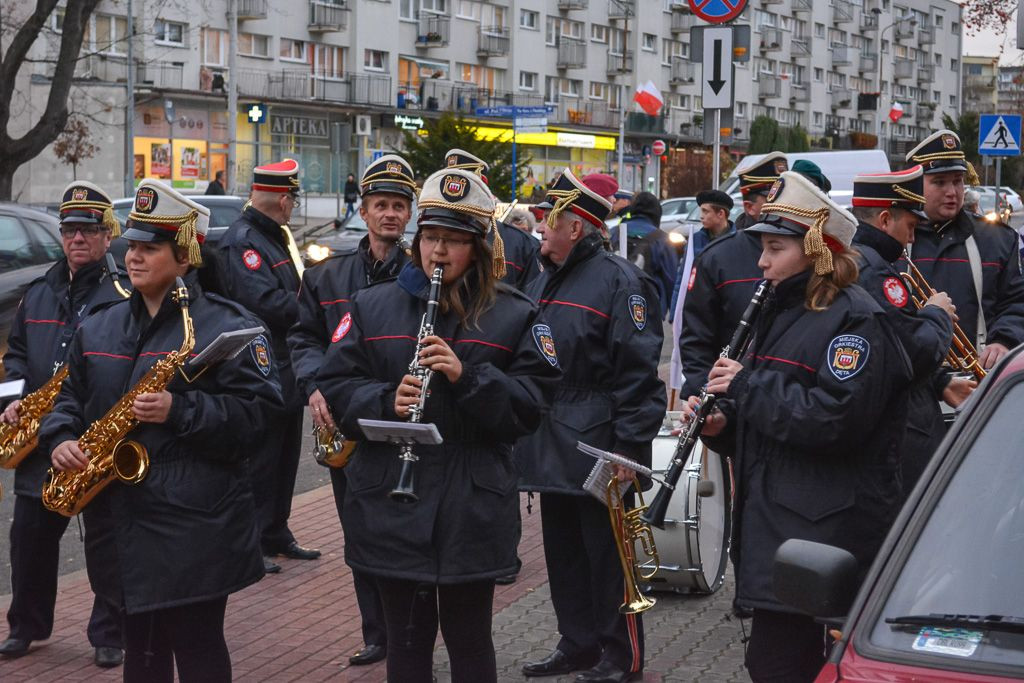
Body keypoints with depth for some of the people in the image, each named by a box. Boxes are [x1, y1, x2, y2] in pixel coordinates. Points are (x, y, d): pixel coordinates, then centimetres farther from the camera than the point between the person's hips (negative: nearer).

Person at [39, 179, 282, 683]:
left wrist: (180, 411, -22)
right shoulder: (99, 328, 13)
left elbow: (257, 411, -12)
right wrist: (61, 438, -2)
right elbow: (71, 396, 19)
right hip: (121, 521, 6)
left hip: (193, 525, -6)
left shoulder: (226, 326, -7)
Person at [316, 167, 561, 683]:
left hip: (472, 510, -1)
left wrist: (468, 377, -22)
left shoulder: (514, 316, 0)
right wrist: (387, 401, -17)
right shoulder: (372, 306, 5)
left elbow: (532, 404, -7)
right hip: (390, 506, 2)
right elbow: (335, 388, 2)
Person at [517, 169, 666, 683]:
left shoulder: (618, 280, -13)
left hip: (596, 448, -9)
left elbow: (639, 372, -17)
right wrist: (525, 432, 19)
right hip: (552, 448, 9)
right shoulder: (545, 281, 15)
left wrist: (629, 447, -21)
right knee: (563, 549, 16)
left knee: (607, 552, 0)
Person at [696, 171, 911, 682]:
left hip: (824, 533, -9)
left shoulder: (856, 320, -13)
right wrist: (722, 421, 3)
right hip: (774, 520, 9)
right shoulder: (783, 311, 16)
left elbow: (834, 418, -25)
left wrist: (747, 383, -18)